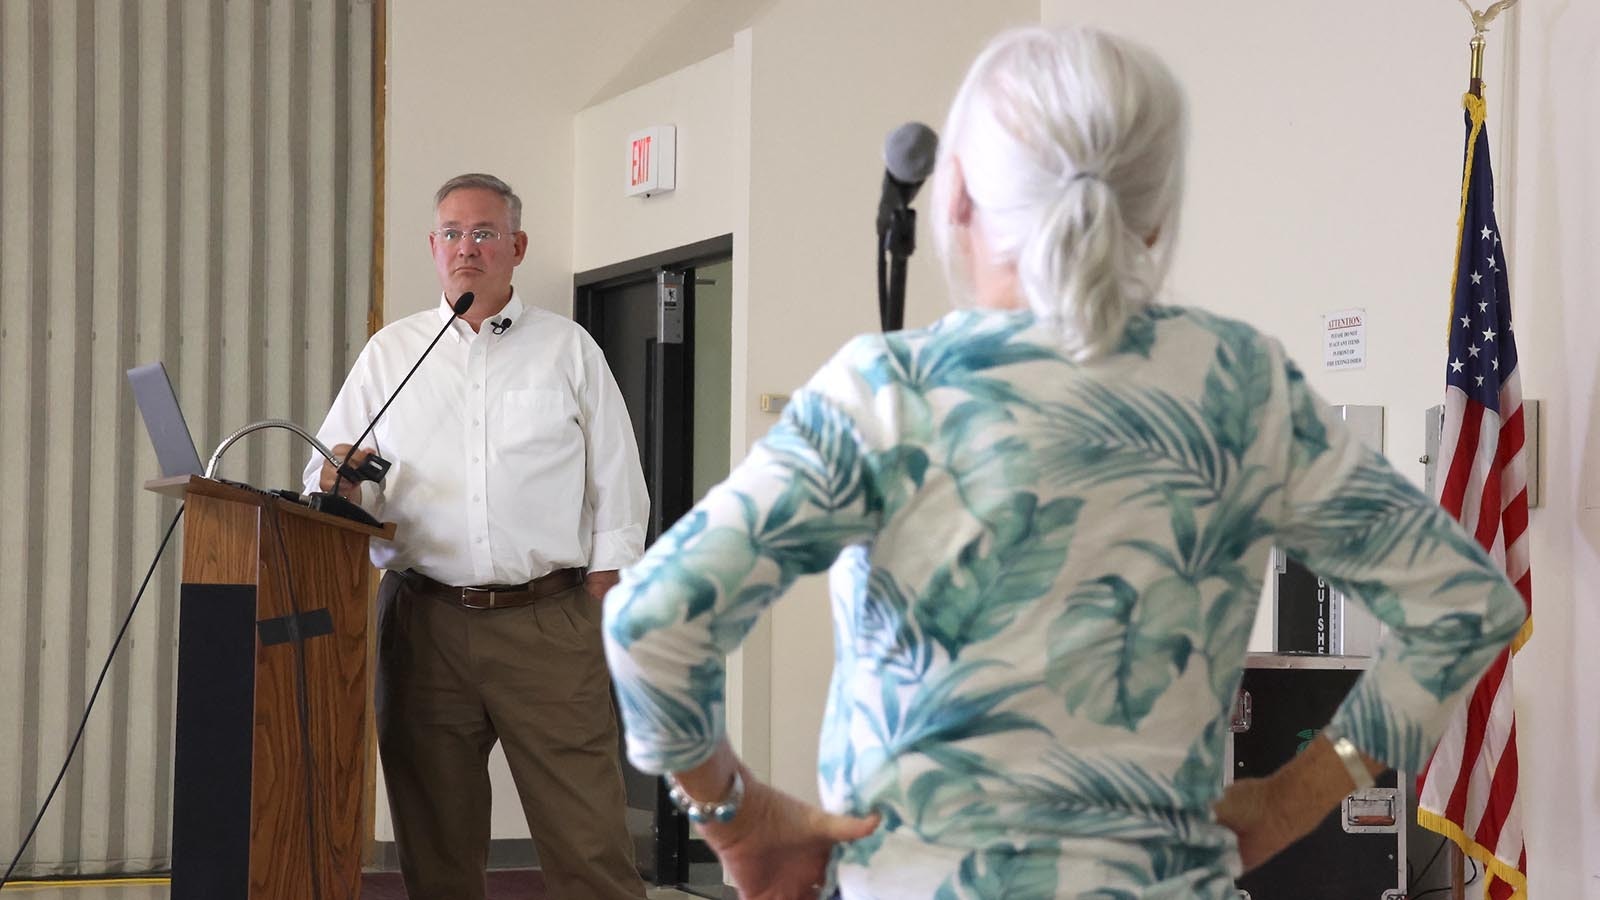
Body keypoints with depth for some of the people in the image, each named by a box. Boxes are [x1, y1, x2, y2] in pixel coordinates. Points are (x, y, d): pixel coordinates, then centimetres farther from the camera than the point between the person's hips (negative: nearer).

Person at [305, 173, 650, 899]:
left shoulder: (569, 350, 9)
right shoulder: (389, 353, 13)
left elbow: (617, 494, 7)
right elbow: (326, 478, 12)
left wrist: (599, 617, -2)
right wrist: (344, 484, -12)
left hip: (549, 621, -2)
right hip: (426, 619, 2)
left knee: (588, 841, -8)